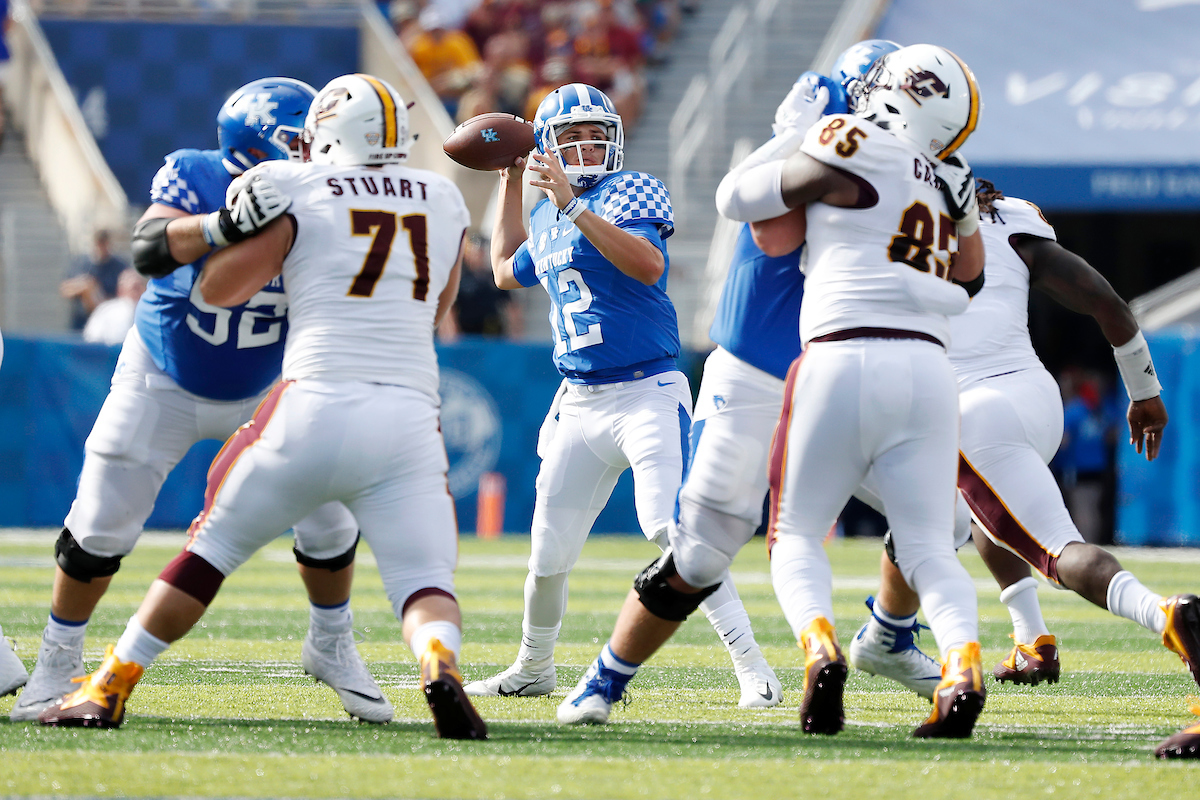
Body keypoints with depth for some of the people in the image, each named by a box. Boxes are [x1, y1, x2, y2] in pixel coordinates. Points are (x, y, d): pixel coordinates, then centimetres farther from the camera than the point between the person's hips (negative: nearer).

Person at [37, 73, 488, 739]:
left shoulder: (301, 192, 4)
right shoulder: (444, 199, 15)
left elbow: (217, 290, 6)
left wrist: (235, 227, 19)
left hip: (318, 407, -2)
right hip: (410, 416, 2)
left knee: (215, 543, 13)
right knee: (424, 583, 1)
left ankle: (111, 685, 17)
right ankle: (440, 663, -33)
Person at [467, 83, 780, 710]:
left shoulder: (632, 192, -6)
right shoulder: (546, 217, 14)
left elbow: (649, 264, -26)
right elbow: (507, 273, 34)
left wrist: (575, 205, -29)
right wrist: (510, 182, 30)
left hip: (648, 393, -6)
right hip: (579, 404, 6)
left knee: (671, 529, -22)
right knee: (549, 551, 8)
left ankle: (750, 664, -19)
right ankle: (532, 669, 30)